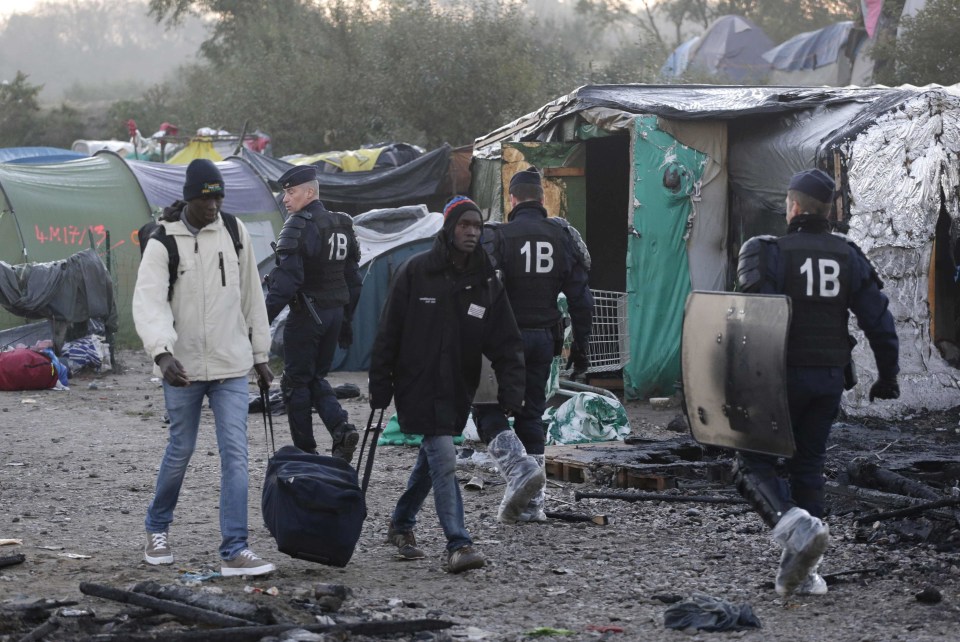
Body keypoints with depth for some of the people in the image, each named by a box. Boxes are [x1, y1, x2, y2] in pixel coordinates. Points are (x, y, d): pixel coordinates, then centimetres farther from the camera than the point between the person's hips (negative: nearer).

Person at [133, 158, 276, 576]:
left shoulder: (234, 231, 3)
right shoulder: (163, 241, -9)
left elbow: (251, 295, 11)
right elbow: (149, 303, -19)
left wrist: (260, 355, 13)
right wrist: (162, 353, -35)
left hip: (231, 365, 2)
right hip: (183, 367, -2)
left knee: (235, 454, -6)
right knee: (180, 450, 9)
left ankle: (234, 551, -7)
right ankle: (157, 529, 34)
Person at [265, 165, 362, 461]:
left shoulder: (298, 226, -14)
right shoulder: (342, 226, 12)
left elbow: (287, 279, -22)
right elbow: (353, 279, 16)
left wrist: (264, 317, -22)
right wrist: (347, 321, 23)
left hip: (306, 314, -8)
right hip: (335, 313, 8)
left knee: (296, 381, 4)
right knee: (316, 378, 18)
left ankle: (305, 450, 6)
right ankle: (341, 428, -4)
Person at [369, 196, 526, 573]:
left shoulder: (487, 284, 3)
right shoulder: (416, 272, -8)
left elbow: (506, 344, 0)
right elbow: (389, 332, -4)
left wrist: (511, 392, -13)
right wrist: (380, 387, -6)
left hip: (458, 389, 5)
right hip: (418, 385, -5)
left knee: (431, 458, 18)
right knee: (444, 461, -15)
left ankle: (401, 524, 38)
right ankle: (458, 545, -18)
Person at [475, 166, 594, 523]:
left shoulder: (501, 238, -10)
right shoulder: (562, 237, 5)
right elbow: (580, 297, 6)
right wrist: (581, 346, 13)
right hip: (544, 338, 5)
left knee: (489, 409, 6)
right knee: (532, 414, 12)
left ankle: (517, 468, -19)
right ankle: (533, 502, 11)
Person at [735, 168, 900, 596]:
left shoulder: (770, 253, -9)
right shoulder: (848, 257, 5)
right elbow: (879, 320, 4)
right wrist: (887, 375, 14)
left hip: (782, 377, -5)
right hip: (829, 379, 5)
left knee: (754, 464, 4)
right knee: (808, 467, 14)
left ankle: (796, 526, -22)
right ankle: (802, 573, 13)